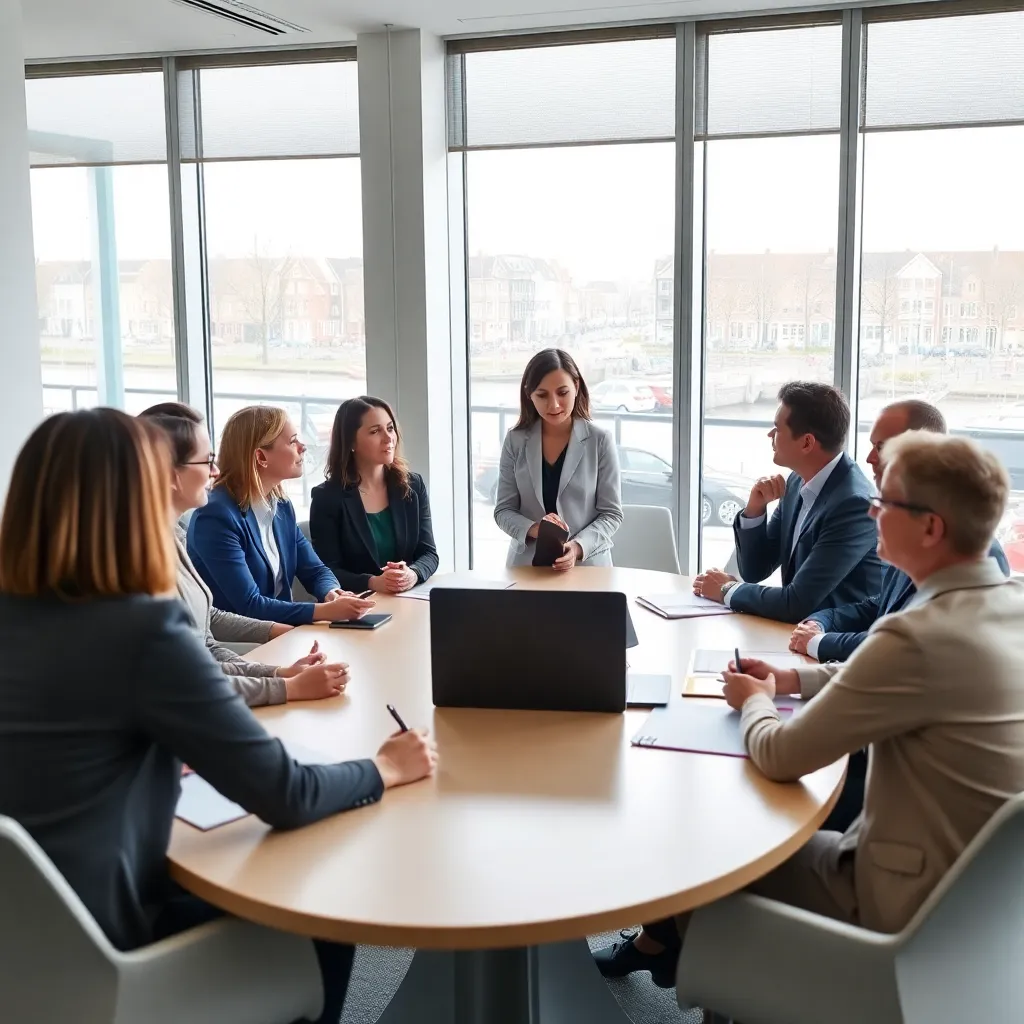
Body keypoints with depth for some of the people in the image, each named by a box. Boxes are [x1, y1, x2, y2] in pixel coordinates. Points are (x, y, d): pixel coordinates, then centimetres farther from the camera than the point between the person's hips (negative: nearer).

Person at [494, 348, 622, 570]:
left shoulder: (600, 441, -2)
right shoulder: (515, 441, 3)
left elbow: (611, 513, 0)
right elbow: (503, 510, 5)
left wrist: (578, 547, -16)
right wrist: (533, 529, -14)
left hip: (587, 565, -1)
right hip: (527, 565, 1)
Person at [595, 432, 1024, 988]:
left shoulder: (922, 634, -30)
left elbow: (779, 757, -22)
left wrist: (755, 701, -1)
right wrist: (790, 680, 10)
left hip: (912, 903, -8)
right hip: (976, 880, 8)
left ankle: (660, 945, 43)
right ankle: (663, 943, 42)